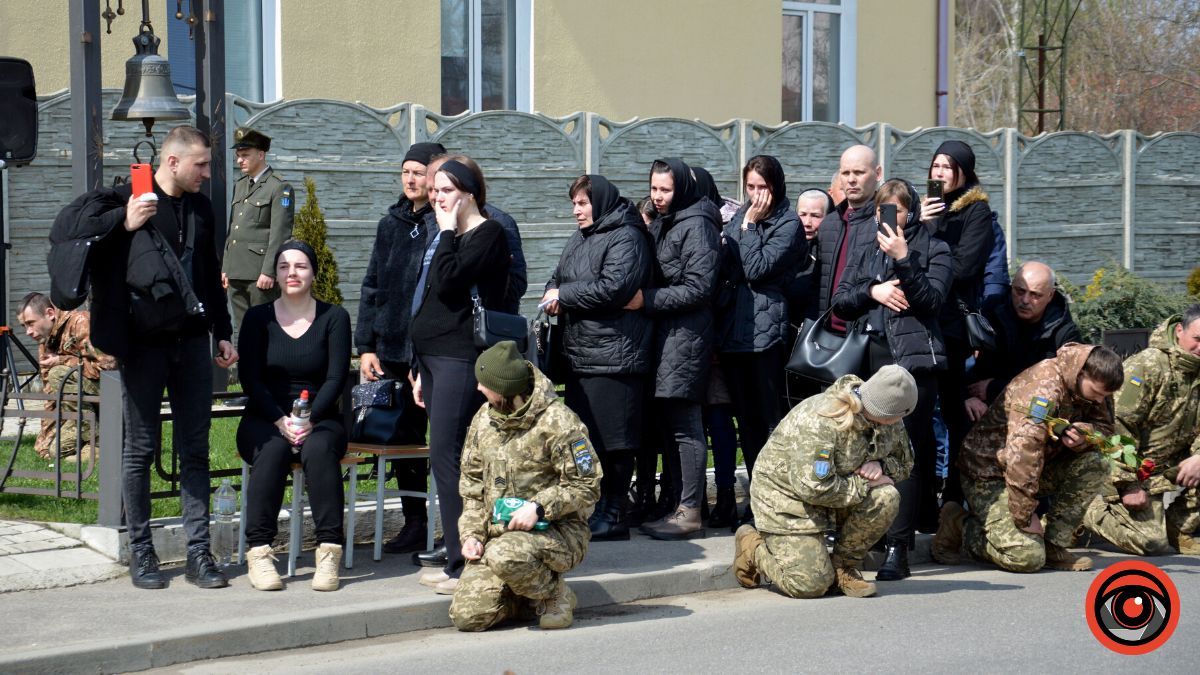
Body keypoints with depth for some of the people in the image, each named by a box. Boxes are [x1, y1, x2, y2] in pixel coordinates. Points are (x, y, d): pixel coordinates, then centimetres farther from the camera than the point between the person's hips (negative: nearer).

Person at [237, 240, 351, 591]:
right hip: (265, 420, 0)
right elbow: (250, 379, -3)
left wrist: (310, 420, -19)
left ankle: (329, 551, -34)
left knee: (319, 448, -34)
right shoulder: (258, 317, 5)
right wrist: (280, 420, -19)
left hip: (320, 420, 0)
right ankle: (258, 552, -32)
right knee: (273, 449, -33)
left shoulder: (334, 317, 5)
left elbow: (336, 378, -3)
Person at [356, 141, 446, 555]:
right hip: (392, 351, 7)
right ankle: (414, 524, 21)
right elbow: (373, 285, 16)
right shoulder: (391, 224, 13)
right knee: (404, 439, 12)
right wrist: (366, 346, 9)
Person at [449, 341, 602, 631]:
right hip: (497, 533, 6)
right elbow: (471, 485, 15)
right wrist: (471, 534, 2)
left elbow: (587, 486, -11)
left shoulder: (558, 422, -12)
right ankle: (531, 589, 16)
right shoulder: (483, 419, 9)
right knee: (466, 615, -12)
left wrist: (539, 507, -23)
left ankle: (555, 593, -7)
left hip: (556, 531, -6)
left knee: (505, 555, -39)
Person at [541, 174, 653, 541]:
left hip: (613, 356, -9)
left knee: (612, 439, -5)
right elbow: (557, 280, 24)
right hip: (579, 355, 9)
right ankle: (590, 509, 22)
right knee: (584, 435, 13)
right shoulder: (578, 240, 19)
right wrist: (554, 295, -1)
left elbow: (613, 287, -22)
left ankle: (613, 514, 2)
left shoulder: (626, 238, -10)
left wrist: (565, 295, -12)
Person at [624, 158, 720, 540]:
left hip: (687, 334, -9)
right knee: (671, 423, 10)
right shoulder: (659, 225, 18)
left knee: (684, 425, -8)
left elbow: (698, 287, -15)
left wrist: (646, 300, -16)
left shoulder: (696, 225, -9)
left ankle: (690, 513, -6)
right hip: (664, 335, 9)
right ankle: (678, 505, 16)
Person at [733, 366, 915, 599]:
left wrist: (881, 465, -16)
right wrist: (864, 484, -26)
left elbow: (904, 463, 8)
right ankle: (752, 545, 13)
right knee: (811, 585, -15)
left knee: (886, 499, -22)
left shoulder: (889, 424, -8)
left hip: (836, 490, 7)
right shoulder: (819, 421, -33)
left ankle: (844, 567, -1)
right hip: (786, 494, -7)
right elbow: (812, 488, -37)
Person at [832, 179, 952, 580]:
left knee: (908, 449, -13)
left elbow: (932, 299, -7)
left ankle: (898, 546, -17)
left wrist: (902, 258, -14)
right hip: (873, 357, 5)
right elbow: (840, 302, 13)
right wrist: (872, 291, -5)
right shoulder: (866, 252, 20)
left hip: (914, 357, -5)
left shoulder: (933, 249, 8)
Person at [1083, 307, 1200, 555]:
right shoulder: (1147, 366, -20)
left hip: (1171, 464, 6)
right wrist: (1128, 485, -23)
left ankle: (1178, 528, 5)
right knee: (1152, 543, -14)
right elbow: (1119, 427, -23)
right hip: (1132, 468, -6)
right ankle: (1087, 510, 6)